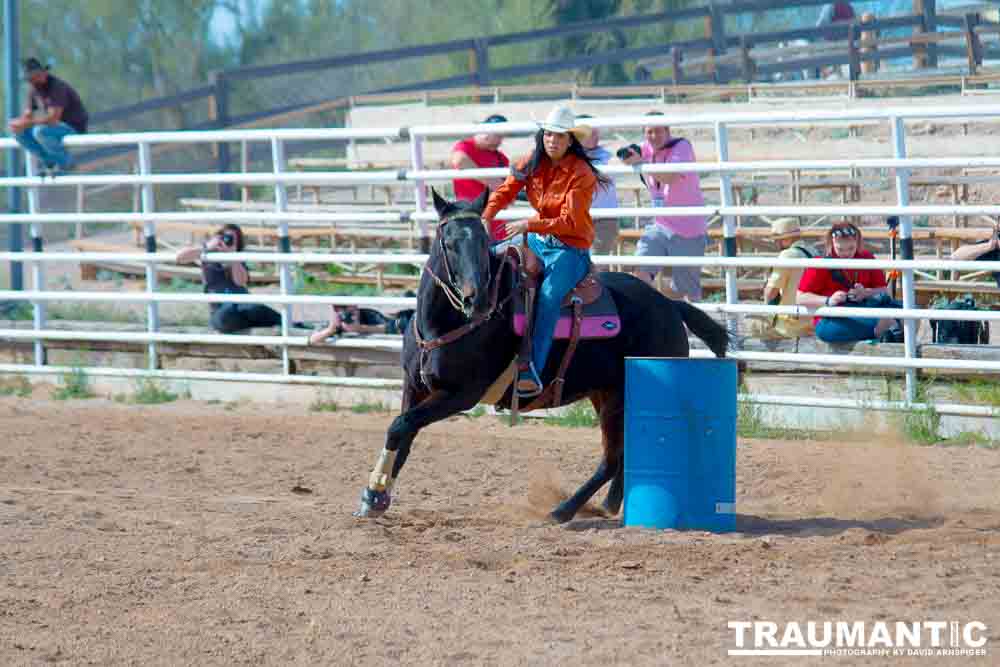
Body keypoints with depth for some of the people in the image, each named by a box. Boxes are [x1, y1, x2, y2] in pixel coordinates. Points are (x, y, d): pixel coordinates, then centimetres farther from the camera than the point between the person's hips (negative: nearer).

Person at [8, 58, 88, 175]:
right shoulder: (34, 90, 3)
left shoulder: (57, 87, -23)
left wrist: (26, 123, -31)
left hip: (74, 128, -8)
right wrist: (18, 123, -19)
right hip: (56, 127, 8)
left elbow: (53, 118, -31)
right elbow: (27, 116, 5)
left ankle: (65, 162, -12)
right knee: (19, 132, -5)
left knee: (40, 131, -34)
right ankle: (50, 162, 3)